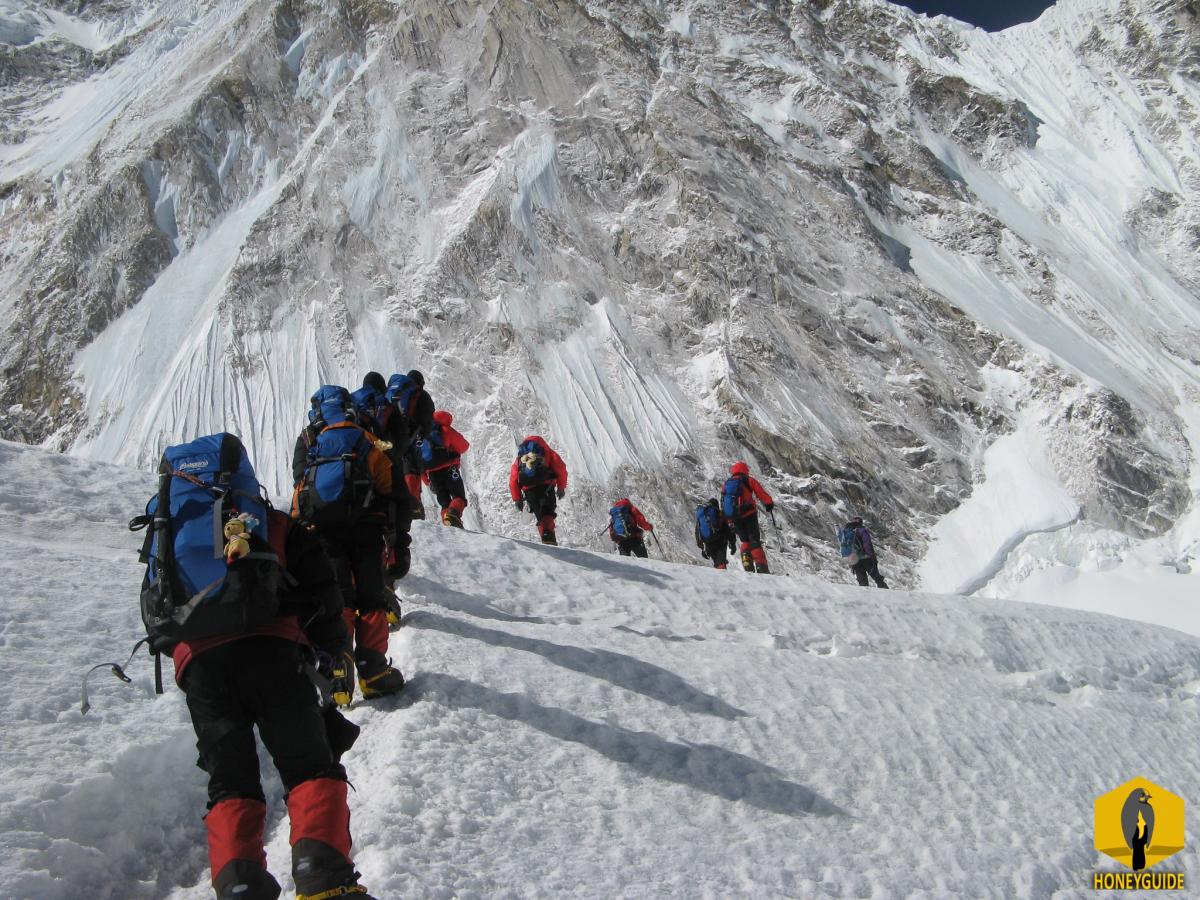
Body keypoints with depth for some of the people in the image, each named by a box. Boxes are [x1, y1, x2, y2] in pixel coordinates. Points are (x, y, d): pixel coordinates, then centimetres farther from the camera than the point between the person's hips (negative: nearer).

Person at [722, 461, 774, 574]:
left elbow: (723, 503, 16)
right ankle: (761, 567, -15)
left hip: (733, 518, 4)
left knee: (745, 541, 16)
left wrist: (729, 521, 20)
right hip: (748, 515, -4)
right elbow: (761, 493, -1)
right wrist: (769, 504, 17)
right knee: (754, 541, -2)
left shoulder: (726, 483, 16)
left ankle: (748, 568, 2)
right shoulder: (748, 480, 4)